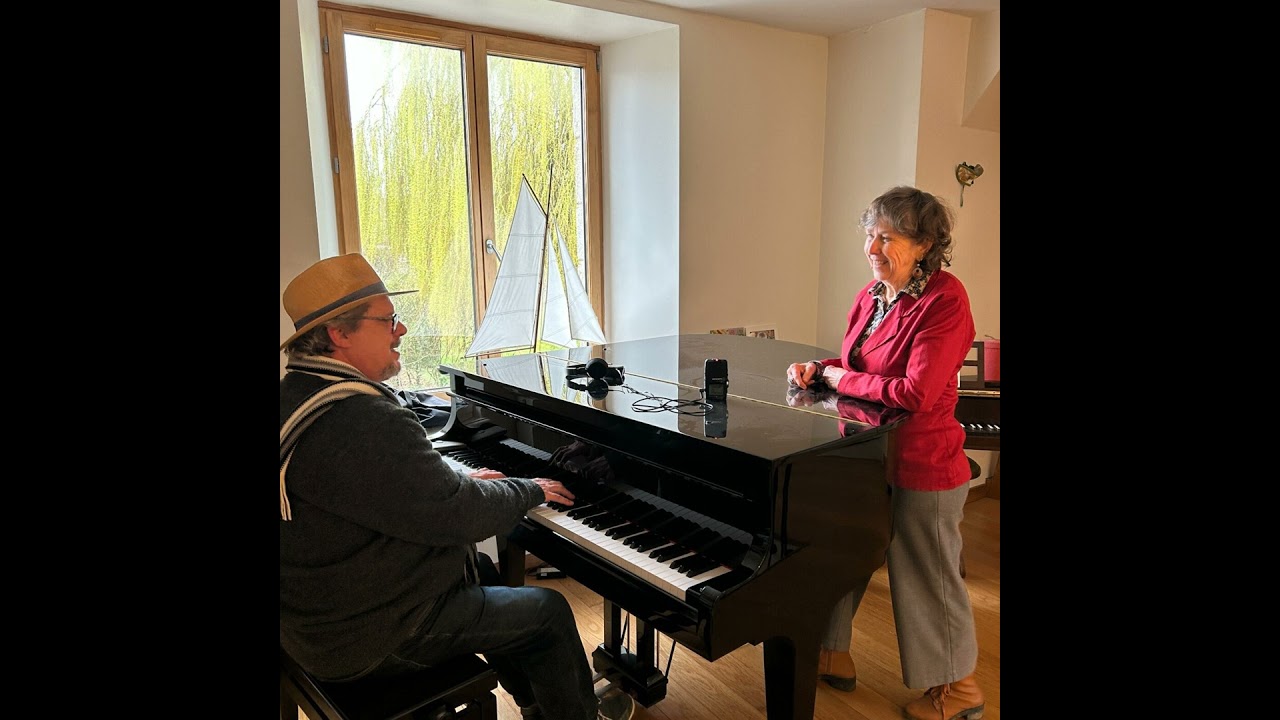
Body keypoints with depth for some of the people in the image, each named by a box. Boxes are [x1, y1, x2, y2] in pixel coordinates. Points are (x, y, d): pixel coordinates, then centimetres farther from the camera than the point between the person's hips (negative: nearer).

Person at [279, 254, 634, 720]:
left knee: (481, 573, 27)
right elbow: (457, 514, -28)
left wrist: (462, 482, 12)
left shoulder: (298, 393, 2)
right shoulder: (362, 420, -32)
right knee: (550, 611, 1)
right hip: (366, 635, -10)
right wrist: (529, 490, -9)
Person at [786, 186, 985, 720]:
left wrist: (838, 378, -17)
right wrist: (817, 370, -6)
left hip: (921, 466, -7)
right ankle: (833, 656, 40)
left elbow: (915, 394, -28)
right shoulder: (871, 295, 2)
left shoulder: (944, 300, -20)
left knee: (928, 579, 12)